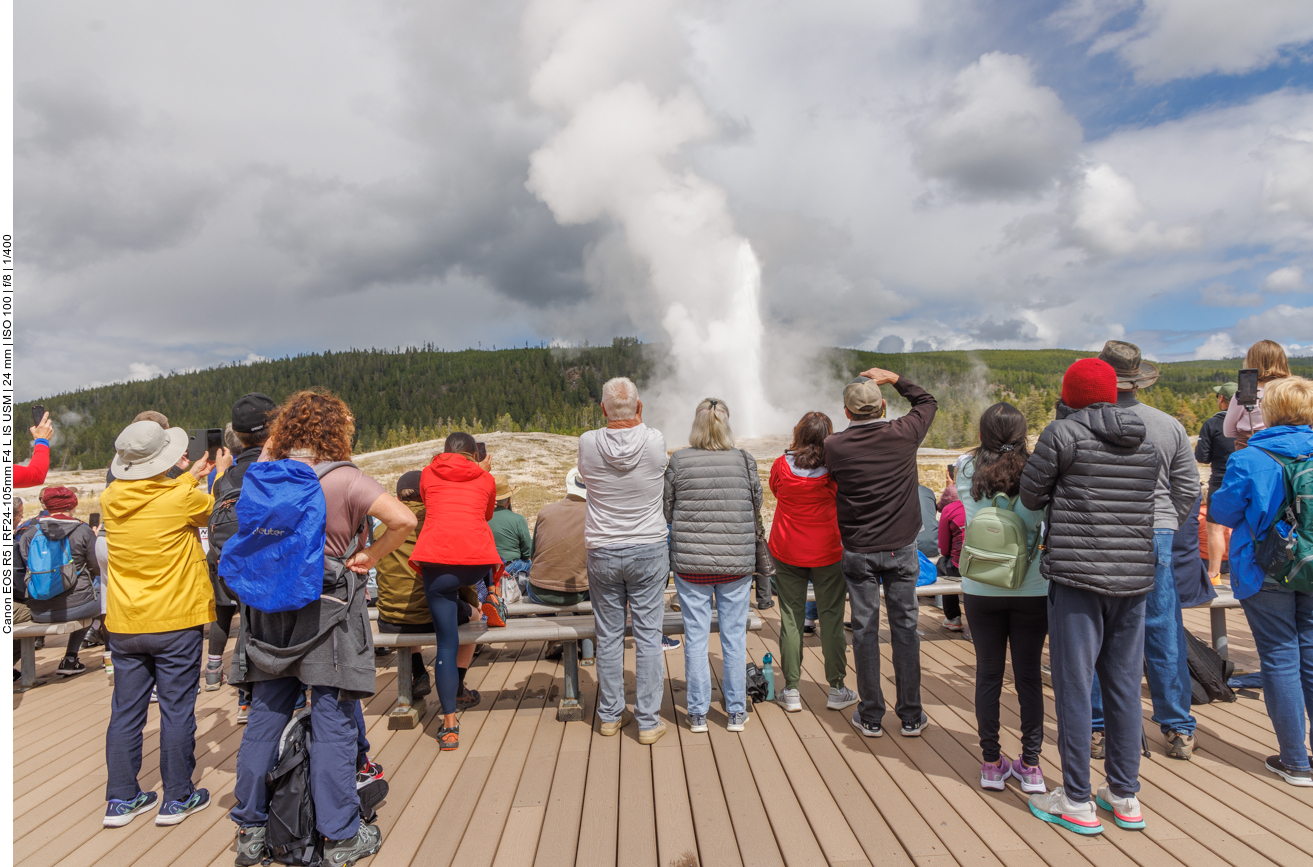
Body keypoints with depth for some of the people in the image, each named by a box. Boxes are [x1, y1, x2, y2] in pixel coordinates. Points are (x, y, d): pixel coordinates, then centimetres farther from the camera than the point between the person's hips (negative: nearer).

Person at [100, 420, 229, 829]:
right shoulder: (182, 498, -16)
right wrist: (220, 473, 21)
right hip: (175, 622, -5)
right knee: (177, 710, 6)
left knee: (126, 711, 13)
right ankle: (177, 798, 16)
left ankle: (121, 800, 23)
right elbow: (215, 510, 6)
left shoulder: (111, 499, -2)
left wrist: (190, 477, 26)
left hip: (124, 625, 5)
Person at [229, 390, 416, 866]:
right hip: (328, 614, -5)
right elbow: (404, 520, -27)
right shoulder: (345, 479, -15)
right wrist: (370, 556, -12)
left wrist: (268, 454, 18)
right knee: (334, 723, 4)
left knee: (264, 719, 16)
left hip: (270, 612, 5)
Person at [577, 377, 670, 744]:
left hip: (602, 552, 1)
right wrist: (637, 422, 18)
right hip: (649, 550, -1)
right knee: (648, 636, 6)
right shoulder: (655, 441, -13)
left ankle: (610, 715, 25)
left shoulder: (588, 443, -11)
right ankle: (649, 721, 13)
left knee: (608, 636, 12)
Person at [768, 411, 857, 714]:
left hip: (786, 552, 1)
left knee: (791, 618, 8)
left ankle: (791, 691, 13)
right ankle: (837, 690, 18)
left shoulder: (781, 465, -8)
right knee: (831, 617, 9)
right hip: (827, 552, -1)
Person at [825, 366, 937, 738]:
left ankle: (870, 717, 17)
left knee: (864, 628, 8)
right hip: (901, 547, 1)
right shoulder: (904, 434, -7)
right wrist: (895, 379, 16)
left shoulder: (834, 446, -12)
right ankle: (911, 716, 19)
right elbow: (927, 402, 12)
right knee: (905, 627, 10)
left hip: (858, 551, -1)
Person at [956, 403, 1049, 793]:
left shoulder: (966, 470, -5)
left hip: (980, 589, 1)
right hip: (1032, 589, 0)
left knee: (988, 674, 10)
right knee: (1028, 675, 10)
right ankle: (1030, 765, 20)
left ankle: (991, 762, 19)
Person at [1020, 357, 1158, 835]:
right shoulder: (1146, 442, 10)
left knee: (1074, 687, 2)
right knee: (1124, 686, 14)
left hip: (1077, 576, -6)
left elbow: (1031, 496, -3)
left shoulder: (1064, 433, -7)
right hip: (1134, 577, 6)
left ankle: (1077, 803, 11)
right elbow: (1142, 503, 14)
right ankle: (1125, 796, 25)